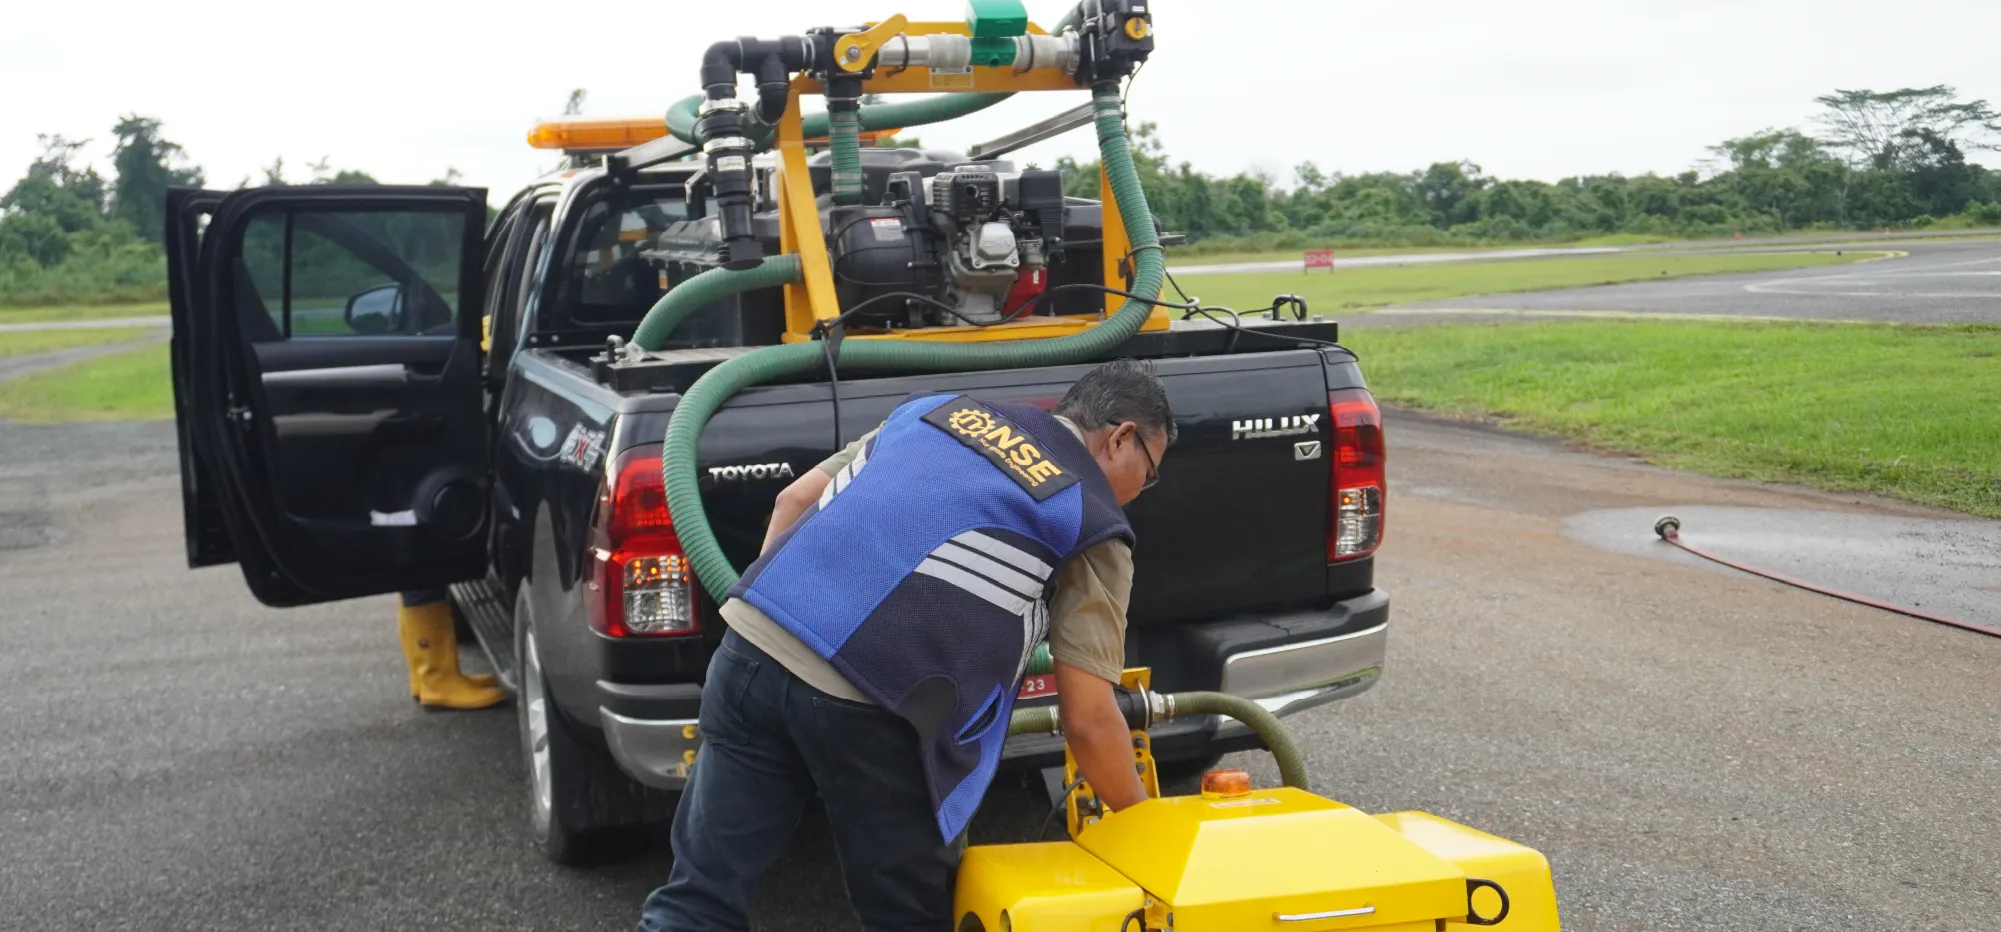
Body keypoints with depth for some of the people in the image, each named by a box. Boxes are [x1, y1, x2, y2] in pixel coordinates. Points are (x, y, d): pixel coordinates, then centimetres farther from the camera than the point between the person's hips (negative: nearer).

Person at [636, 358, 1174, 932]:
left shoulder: (939, 408, 25)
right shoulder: (1094, 522, 10)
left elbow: (795, 501, 25)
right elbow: (1087, 719, 6)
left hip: (755, 640, 5)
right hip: (870, 705, -5)